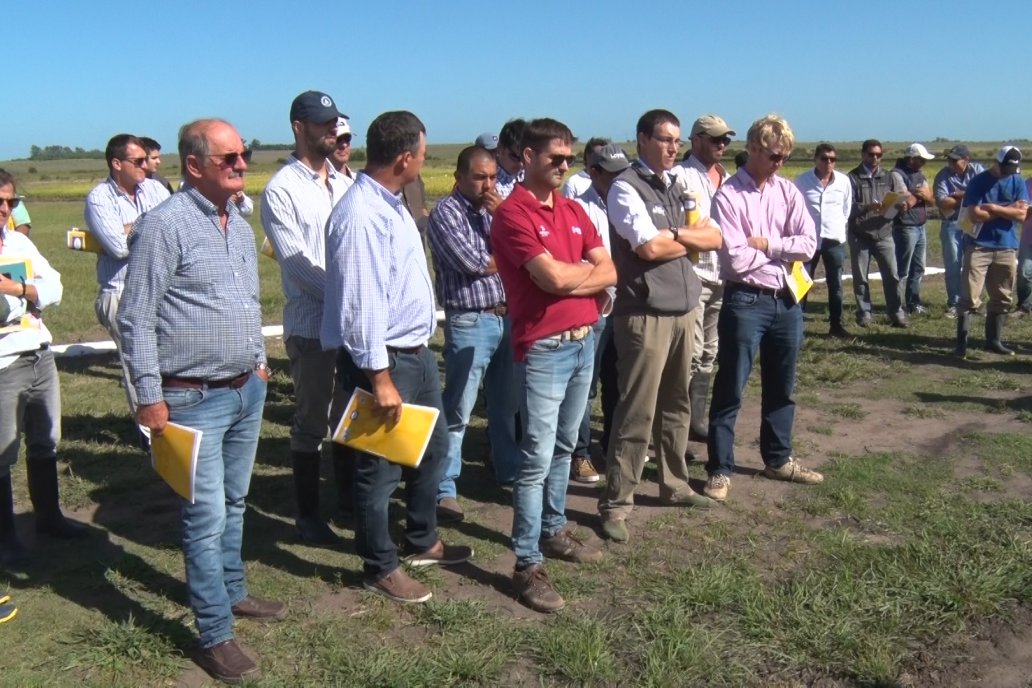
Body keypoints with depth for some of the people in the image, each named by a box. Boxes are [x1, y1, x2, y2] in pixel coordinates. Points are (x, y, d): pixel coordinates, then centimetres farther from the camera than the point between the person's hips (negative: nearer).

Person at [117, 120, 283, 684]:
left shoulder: (239, 224, 11)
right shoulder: (165, 225, -14)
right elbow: (135, 317, -14)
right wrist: (149, 396, -16)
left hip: (247, 390, 8)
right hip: (194, 398, -8)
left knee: (234, 504, 20)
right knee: (206, 517, -1)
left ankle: (232, 591, 36)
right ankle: (215, 636, 10)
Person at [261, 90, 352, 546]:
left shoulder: (343, 183, 11)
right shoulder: (281, 189, -9)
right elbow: (295, 262, -15)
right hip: (311, 324, -6)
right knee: (311, 421, 5)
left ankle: (348, 495, 34)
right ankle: (307, 514, 19)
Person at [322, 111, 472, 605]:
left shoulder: (391, 204, 9)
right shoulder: (361, 215, -22)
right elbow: (361, 305, -25)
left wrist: (419, 350, 17)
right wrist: (380, 377, -23)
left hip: (417, 352, 11)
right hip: (384, 359, -10)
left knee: (433, 448, 22)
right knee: (380, 469, 5)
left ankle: (422, 542, 40)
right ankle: (380, 567, 23)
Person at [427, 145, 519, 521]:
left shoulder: (494, 208, 13)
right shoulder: (446, 212, -7)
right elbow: (474, 264, -17)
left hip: (507, 318, 7)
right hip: (470, 323, -7)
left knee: (507, 404, 17)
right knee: (457, 411, -5)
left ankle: (510, 471, 32)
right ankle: (444, 490, 2)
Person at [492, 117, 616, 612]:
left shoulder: (573, 211, 13)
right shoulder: (513, 214, -12)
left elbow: (608, 272, 6)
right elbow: (554, 278, -22)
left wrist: (569, 277, -11)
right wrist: (586, 268, -2)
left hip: (584, 341, 8)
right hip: (543, 349, -8)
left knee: (563, 448, 19)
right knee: (537, 459, -5)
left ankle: (554, 531, 34)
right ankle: (528, 566, 3)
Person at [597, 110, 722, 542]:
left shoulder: (677, 187, 15)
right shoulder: (626, 188, -7)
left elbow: (715, 239, 9)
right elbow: (650, 247, -19)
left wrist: (676, 235, -10)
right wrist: (692, 236, -1)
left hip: (684, 311, 8)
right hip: (645, 316, -7)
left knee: (676, 405, 16)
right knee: (637, 412, -5)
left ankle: (674, 484, 30)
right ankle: (616, 503, 5)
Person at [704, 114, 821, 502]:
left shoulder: (788, 192, 6)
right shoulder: (728, 195, -11)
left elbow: (808, 244, -1)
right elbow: (737, 259, -19)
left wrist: (767, 244, -13)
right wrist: (783, 252, -5)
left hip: (787, 300, 6)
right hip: (746, 302, -6)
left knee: (781, 388, 18)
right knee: (730, 391, 2)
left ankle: (778, 459, 34)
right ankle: (720, 470, 12)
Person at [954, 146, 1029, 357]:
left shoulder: (1018, 182, 5)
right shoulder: (979, 182, -5)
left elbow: (1022, 214, -5)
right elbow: (975, 215, -14)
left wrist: (993, 208, -12)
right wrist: (1008, 209, -8)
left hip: (1007, 248, 4)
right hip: (978, 247, -4)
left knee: (1003, 298, 8)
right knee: (969, 297, -6)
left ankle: (994, 340, 19)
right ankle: (961, 342, -2)